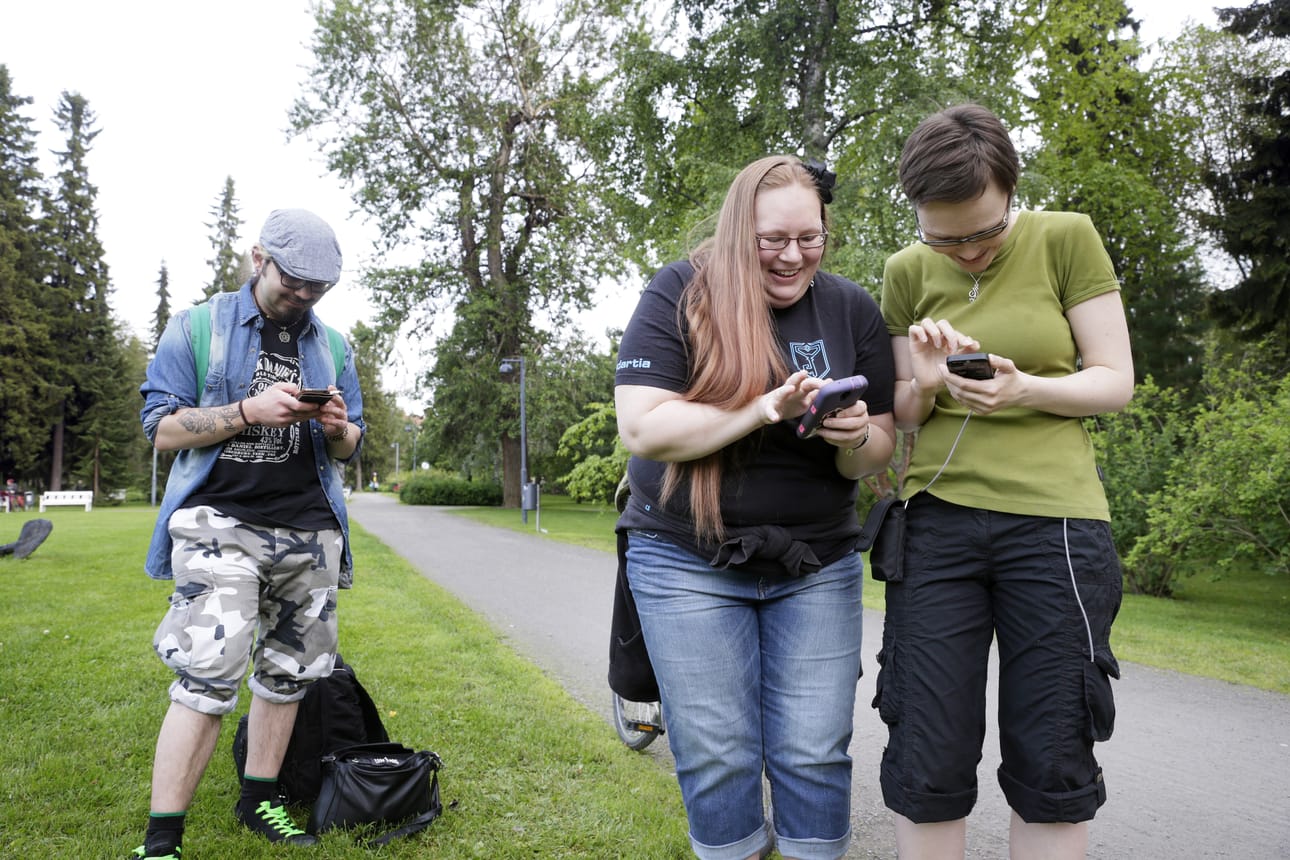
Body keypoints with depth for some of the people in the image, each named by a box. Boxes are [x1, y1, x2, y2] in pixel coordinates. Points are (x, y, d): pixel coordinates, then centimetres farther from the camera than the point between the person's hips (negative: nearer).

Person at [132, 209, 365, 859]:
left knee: (287, 673, 10)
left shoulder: (332, 346, 14)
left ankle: (259, 802, 26)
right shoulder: (196, 328, 3)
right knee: (208, 677, -14)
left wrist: (339, 428, -8)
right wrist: (250, 410, -16)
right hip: (222, 523, -4)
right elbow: (162, 428, -3)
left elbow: (349, 449, 16)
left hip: (311, 532, 5)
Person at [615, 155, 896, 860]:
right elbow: (642, 427, -17)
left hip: (817, 563, 3)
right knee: (715, 755, 5)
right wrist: (765, 408, -25)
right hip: (687, 561, -2)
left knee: (815, 754, 4)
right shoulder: (680, 295, -7)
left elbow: (880, 451, 4)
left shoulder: (852, 309, 3)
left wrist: (855, 438, -20)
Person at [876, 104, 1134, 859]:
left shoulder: (1067, 238, -1)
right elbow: (901, 413, 10)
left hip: (1055, 520, -1)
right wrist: (926, 384, -13)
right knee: (927, 764, 2)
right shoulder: (907, 272, 5)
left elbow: (1116, 381, -1)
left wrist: (1023, 391, -20)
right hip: (936, 522, 2)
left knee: (1052, 766, 5)